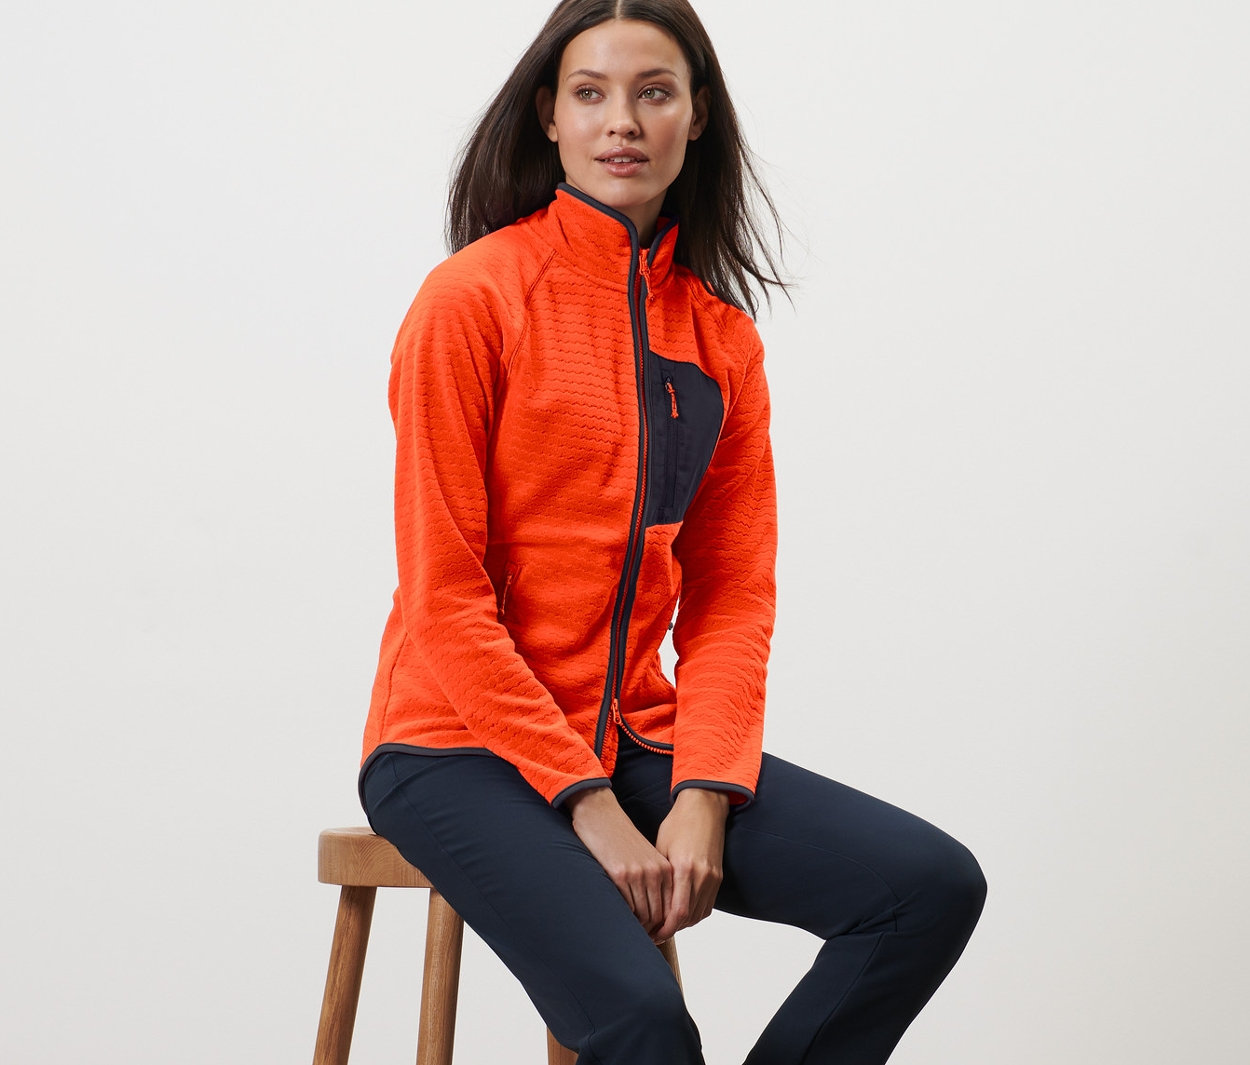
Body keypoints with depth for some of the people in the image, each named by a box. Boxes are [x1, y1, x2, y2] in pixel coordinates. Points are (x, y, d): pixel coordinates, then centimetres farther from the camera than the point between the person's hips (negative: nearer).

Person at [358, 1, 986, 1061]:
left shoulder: (723, 335, 9)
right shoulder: (473, 297, -8)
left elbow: (732, 596, 7)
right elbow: (444, 594, -11)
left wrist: (702, 800, -9)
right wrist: (590, 807, -14)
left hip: (637, 738, 6)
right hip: (461, 750, -6)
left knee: (935, 886, -11)